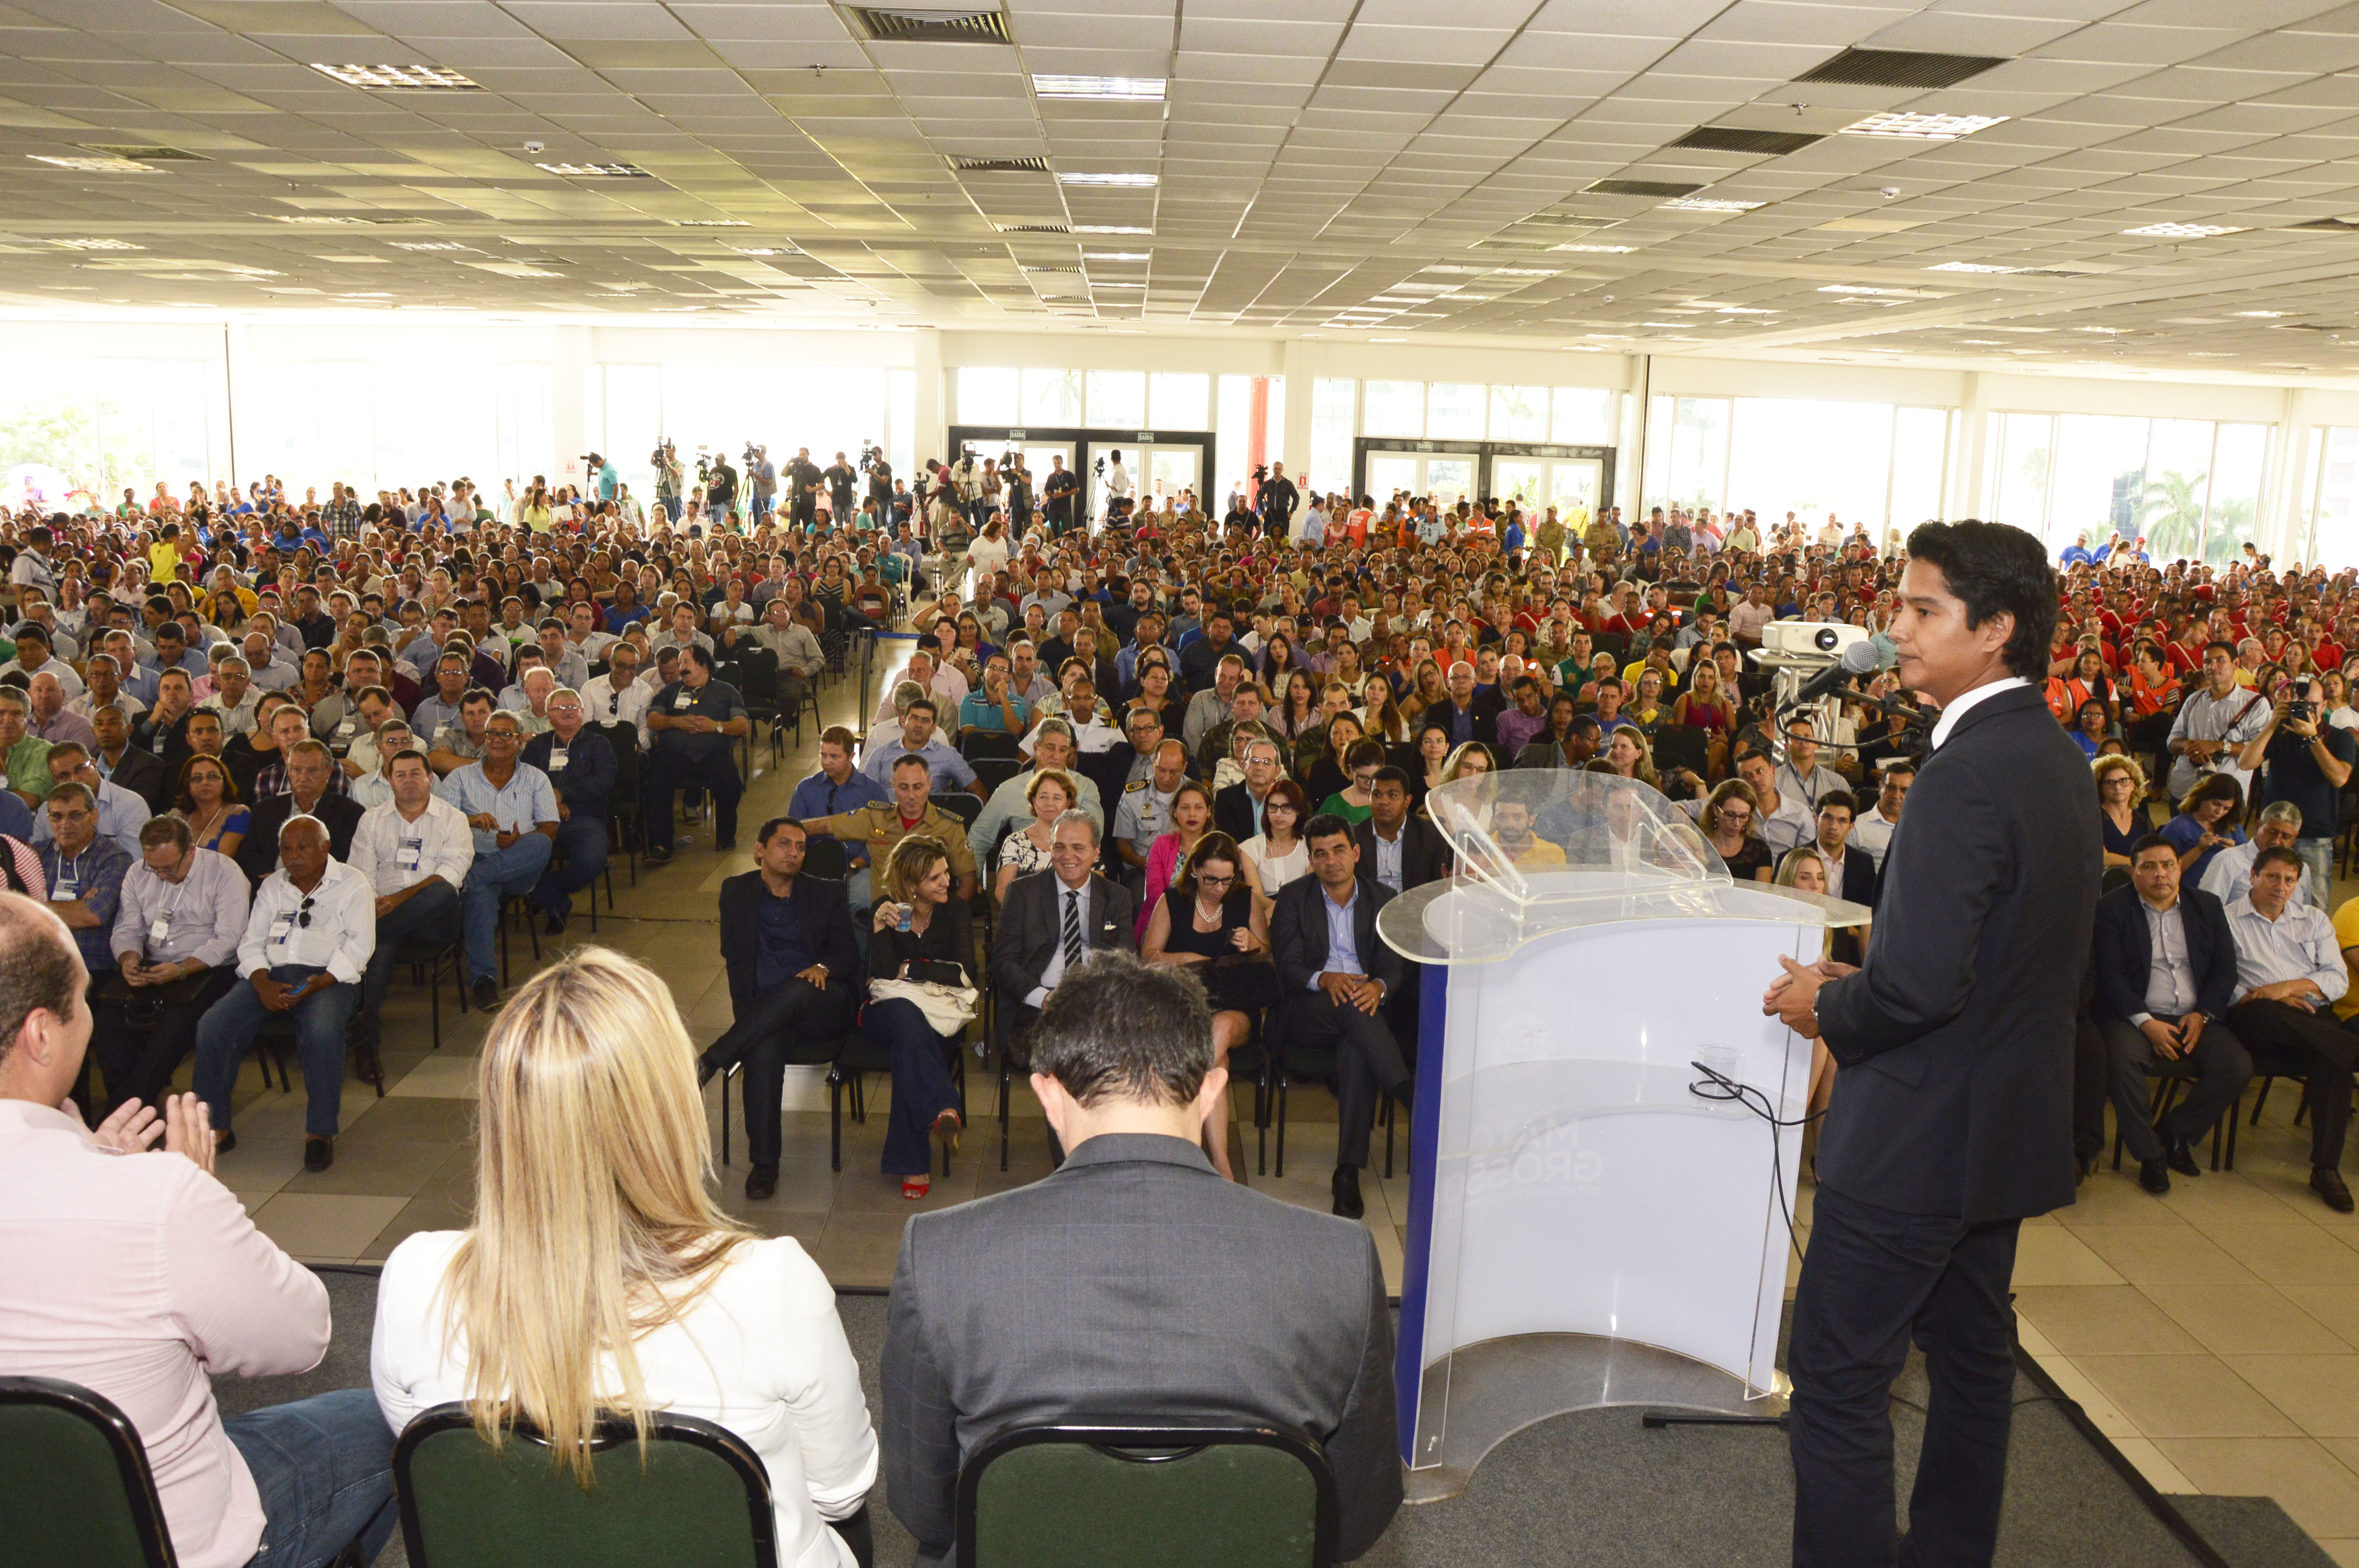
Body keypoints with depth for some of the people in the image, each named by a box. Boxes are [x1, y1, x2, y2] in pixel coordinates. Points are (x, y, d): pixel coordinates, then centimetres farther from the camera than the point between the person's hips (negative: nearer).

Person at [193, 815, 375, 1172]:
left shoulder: (351, 884, 6)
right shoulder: (272, 886, 21)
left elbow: (359, 946, -4)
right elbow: (251, 942, 14)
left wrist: (319, 983, -19)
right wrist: (263, 984, -8)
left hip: (328, 977, -5)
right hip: (271, 974, 5)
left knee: (323, 1031, -36)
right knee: (211, 1026, -20)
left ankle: (320, 1132, -23)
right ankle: (217, 1128, -9)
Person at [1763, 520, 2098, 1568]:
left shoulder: (1967, 773, -24)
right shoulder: (2059, 762, 6)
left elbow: (1920, 981, -29)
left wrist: (1826, 1007, -10)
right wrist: (1860, 986, 9)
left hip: (1918, 1139, -10)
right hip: (2008, 1124, 10)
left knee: (1839, 1383, 0)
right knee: (1971, 1359, 22)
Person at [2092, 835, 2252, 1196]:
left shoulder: (2208, 906, 14)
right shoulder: (2112, 909, 0)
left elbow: (2225, 969, 10)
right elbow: (2110, 975, -8)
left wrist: (2202, 1015, -7)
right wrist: (2146, 1023, -19)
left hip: (2194, 1018, 4)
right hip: (2136, 1016, -4)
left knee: (2239, 1067, -21)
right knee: (2122, 1059, -34)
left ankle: (2173, 1131, 2)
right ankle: (2149, 1156, -16)